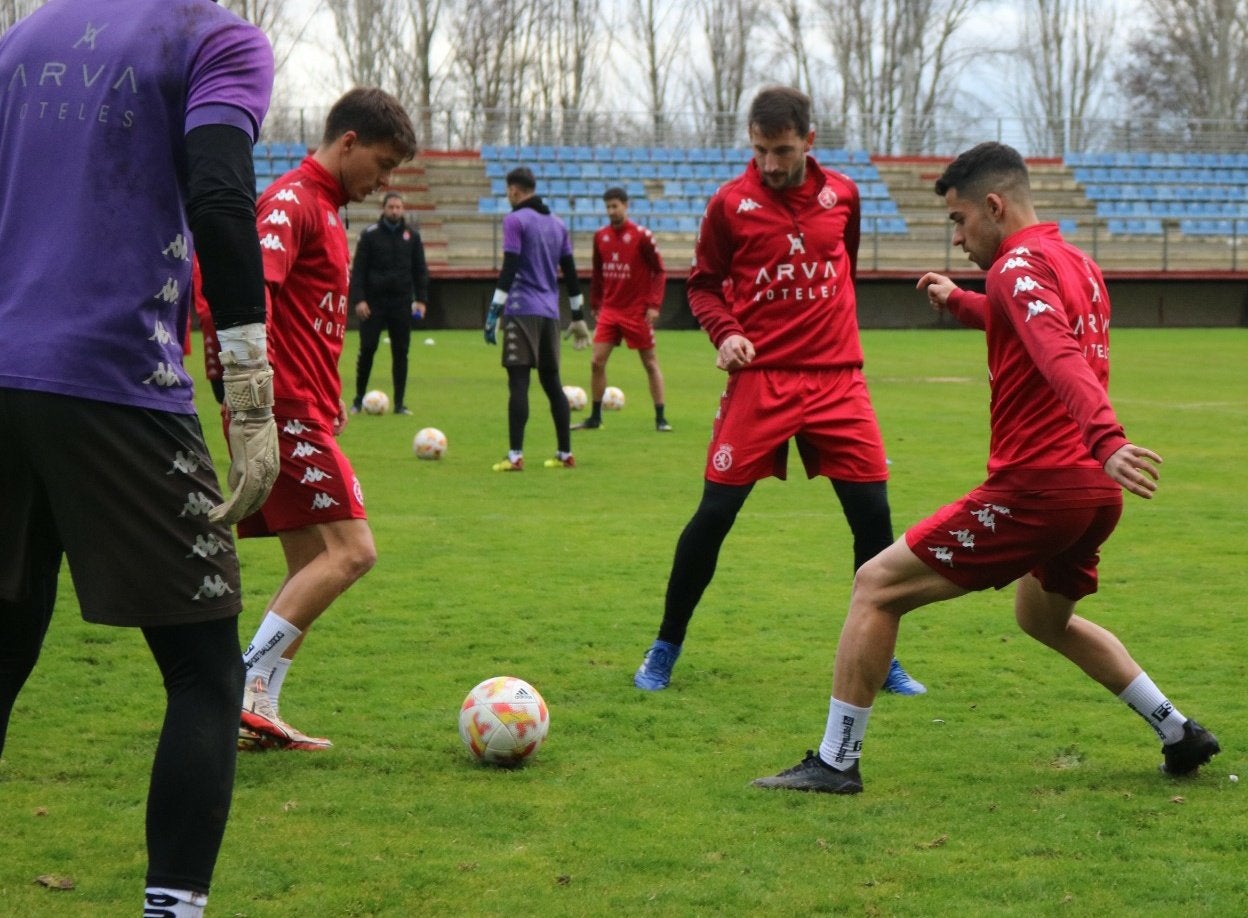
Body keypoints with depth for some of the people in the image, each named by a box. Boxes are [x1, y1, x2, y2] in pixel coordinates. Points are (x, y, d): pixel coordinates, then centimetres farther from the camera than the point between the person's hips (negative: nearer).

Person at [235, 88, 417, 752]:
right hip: (288, 413, -10)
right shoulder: (292, 199, -10)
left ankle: (259, 713, 10)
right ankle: (245, 687, -14)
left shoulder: (325, 207, 21)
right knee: (351, 550, -14)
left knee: (311, 566, 10)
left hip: (307, 413, 10)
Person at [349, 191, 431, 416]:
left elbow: (420, 270, 9)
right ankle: (359, 399, 10)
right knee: (367, 350, -2)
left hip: (401, 303, 2)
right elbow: (358, 269, -2)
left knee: (400, 353, 3)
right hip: (374, 302, -2)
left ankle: (400, 403, 8)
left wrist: (421, 299, 1)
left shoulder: (412, 235, 7)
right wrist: (358, 300, -11)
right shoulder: (370, 235, 0)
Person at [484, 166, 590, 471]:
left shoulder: (515, 220, -6)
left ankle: (515, 456, -14)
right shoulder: (557, 223, 15)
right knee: (552, 382, 13)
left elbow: (509, 270, -14)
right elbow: (570, 272, 17)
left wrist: (493, 312, -15)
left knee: (518, 382, -8)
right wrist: (578, 317, 22)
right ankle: (565, 454, 14)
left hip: (521, 311, -6)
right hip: (550, 314, 6)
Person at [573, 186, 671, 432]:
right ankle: (595, 418, 9)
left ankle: (660, 418, 8)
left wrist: (654, 305, -14)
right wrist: (595, 304, 13)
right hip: (609, 309, 4)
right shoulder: (600, 237, 5)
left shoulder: (642, 236, -9)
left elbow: (659, 271, -7)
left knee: (650, 363, 3)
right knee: (596, 362, -1)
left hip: (637, 311, -4)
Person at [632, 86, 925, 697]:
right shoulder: (730, 204, -3)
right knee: (714, 514, -4)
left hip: (836, 378, 2)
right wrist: (724, 332, -12)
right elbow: (702, 283, 6)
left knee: (872, 515, -1)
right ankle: (664, 649, 12)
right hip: (759, 379, -2)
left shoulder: (842, 195, 5)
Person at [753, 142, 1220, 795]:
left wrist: (1105, 438, -45)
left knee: (876, 587, -3)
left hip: (1036, 488, -10)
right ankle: (1180, 735, 32)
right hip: (1096, 492, 10)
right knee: (1044, 618, 34)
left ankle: (835, 761, -1)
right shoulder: (1077, 264, 17)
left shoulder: (1018, 268, -11)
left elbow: (1061, 358, -31)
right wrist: (958, 302, 44)